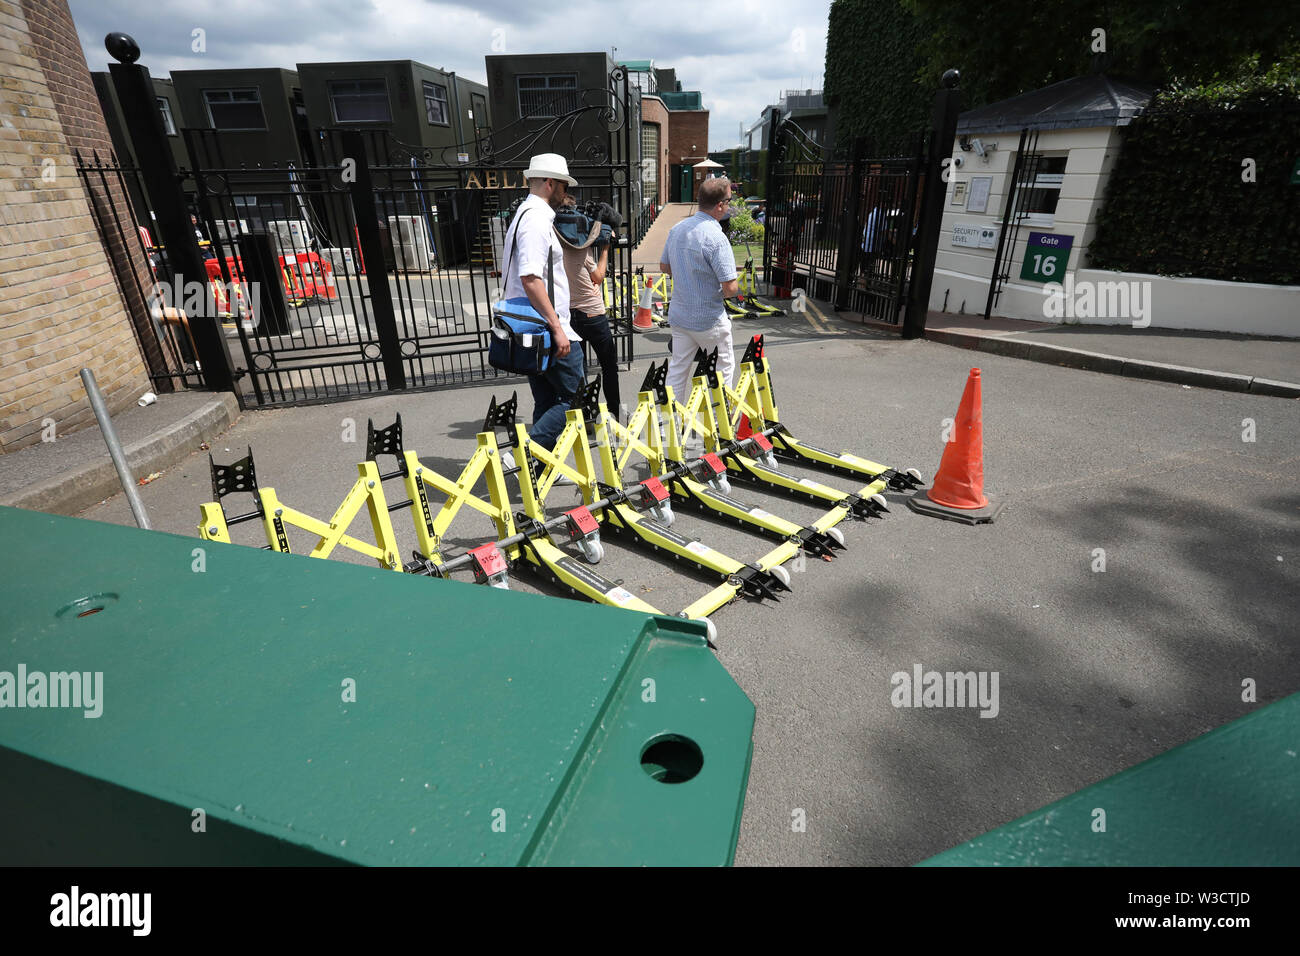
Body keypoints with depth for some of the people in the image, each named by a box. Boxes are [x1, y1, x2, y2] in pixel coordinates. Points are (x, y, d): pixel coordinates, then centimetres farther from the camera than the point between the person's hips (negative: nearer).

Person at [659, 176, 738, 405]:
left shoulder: (677, 228, 2)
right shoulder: (716, 238, -21)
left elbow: (664, 266, 15)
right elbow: (729, 288, -23)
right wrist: (736, 287, 0)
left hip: (679, 315, 6)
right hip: (710, 319, -6)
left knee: (677, 369, 14)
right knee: (724, 368, 13)